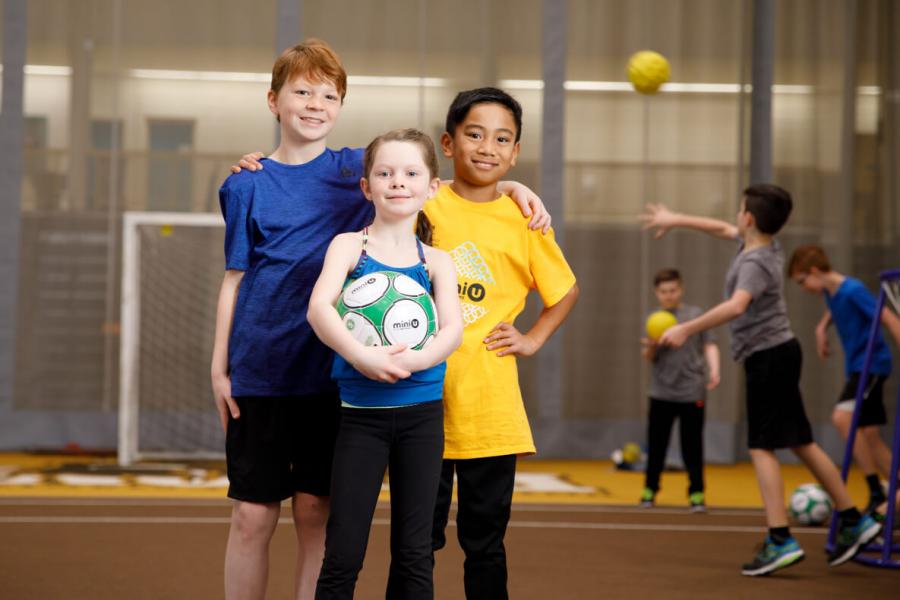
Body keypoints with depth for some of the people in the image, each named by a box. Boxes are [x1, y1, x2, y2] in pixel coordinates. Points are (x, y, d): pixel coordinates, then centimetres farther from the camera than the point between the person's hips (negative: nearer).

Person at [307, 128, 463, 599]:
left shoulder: (436, 261, 6)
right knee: (343, 555, -1)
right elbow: (319, 307, -17)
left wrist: (413, 360, -28)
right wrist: (362, 356, -31)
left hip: (422, 413, 2)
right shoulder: (348, 246, 0)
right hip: (361, 413, -2)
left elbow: (453, 330, -9)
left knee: (414, 552, 8)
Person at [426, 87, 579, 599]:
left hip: (490, 409, 1)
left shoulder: (523, 221, 3)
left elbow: (566, 290, 19)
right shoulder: (422, 206, -2)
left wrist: (533, 339, 7)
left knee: (485, 542, 10)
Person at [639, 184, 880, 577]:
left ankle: (780, 540, -17)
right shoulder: (764, 244, 11)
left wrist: (687, 329, -33)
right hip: (778, 353, 10)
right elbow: (722, 229, 30)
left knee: (762, 447, -11)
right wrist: (676, 219, 36)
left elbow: (736, 306, -36)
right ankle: (852, 521, 19)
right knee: (802, 444, 14)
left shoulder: (755, 263, -18)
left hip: (768, 356, -10)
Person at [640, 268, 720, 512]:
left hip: (692, 393, -2)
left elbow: (709, 345, 1)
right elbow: (648, 357, 7)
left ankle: (697, 493, 11)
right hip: (661, 393, 2)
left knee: (692, 445, 1)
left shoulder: (695, 314, 3)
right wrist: (650, 346, -15)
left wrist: (714, 369, -15)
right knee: (656, 443, 5)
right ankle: (650, 489, 18)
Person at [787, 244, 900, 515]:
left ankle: (876, 491, -21)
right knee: (868, 435, 10)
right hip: (856, 367, 9)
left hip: (872, 364, -9)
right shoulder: (830, 292, 7)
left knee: (842, 417, -25)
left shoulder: (853, 290, -18)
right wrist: (822, 327, 15)